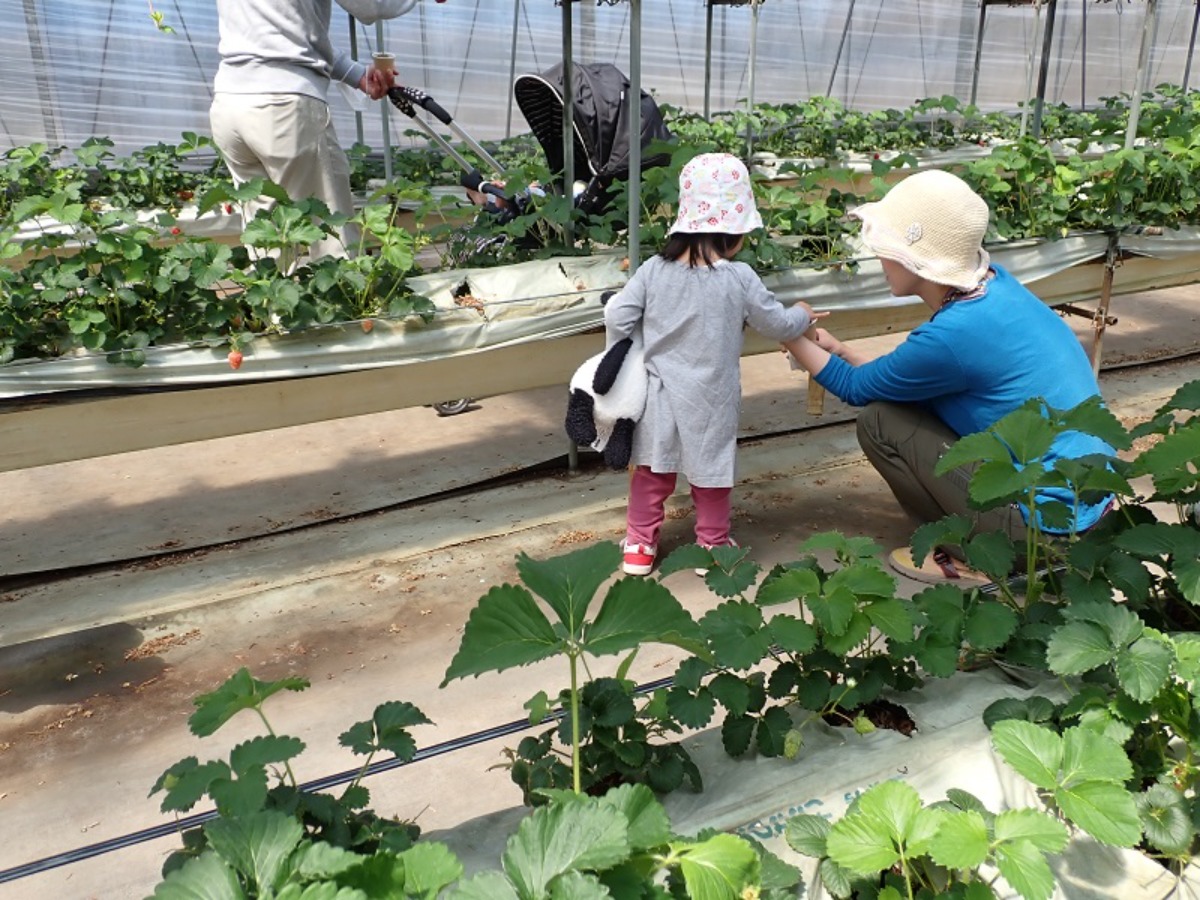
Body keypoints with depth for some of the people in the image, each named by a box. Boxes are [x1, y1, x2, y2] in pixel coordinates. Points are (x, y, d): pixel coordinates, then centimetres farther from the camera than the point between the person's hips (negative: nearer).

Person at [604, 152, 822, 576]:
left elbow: (617, 316, -7)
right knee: (710, 476, 16)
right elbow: (778, 324, -2)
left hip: (659, 395, 2)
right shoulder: (739, 279, -13)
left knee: (651, 472, 16)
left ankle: (639, 546, 25)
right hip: (710, 402, -2)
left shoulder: (654, 270, -8)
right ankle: (712, 545, 29)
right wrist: (802, 314, 20)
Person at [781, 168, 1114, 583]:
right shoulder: (994, 283, -1)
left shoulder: (953, 333, -25)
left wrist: (792, 335, 7)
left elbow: (857, 388, -5)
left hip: (1055, 514, -8)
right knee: (908, 400, 14)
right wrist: (836, 347, 15)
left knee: (879, 422, -6)